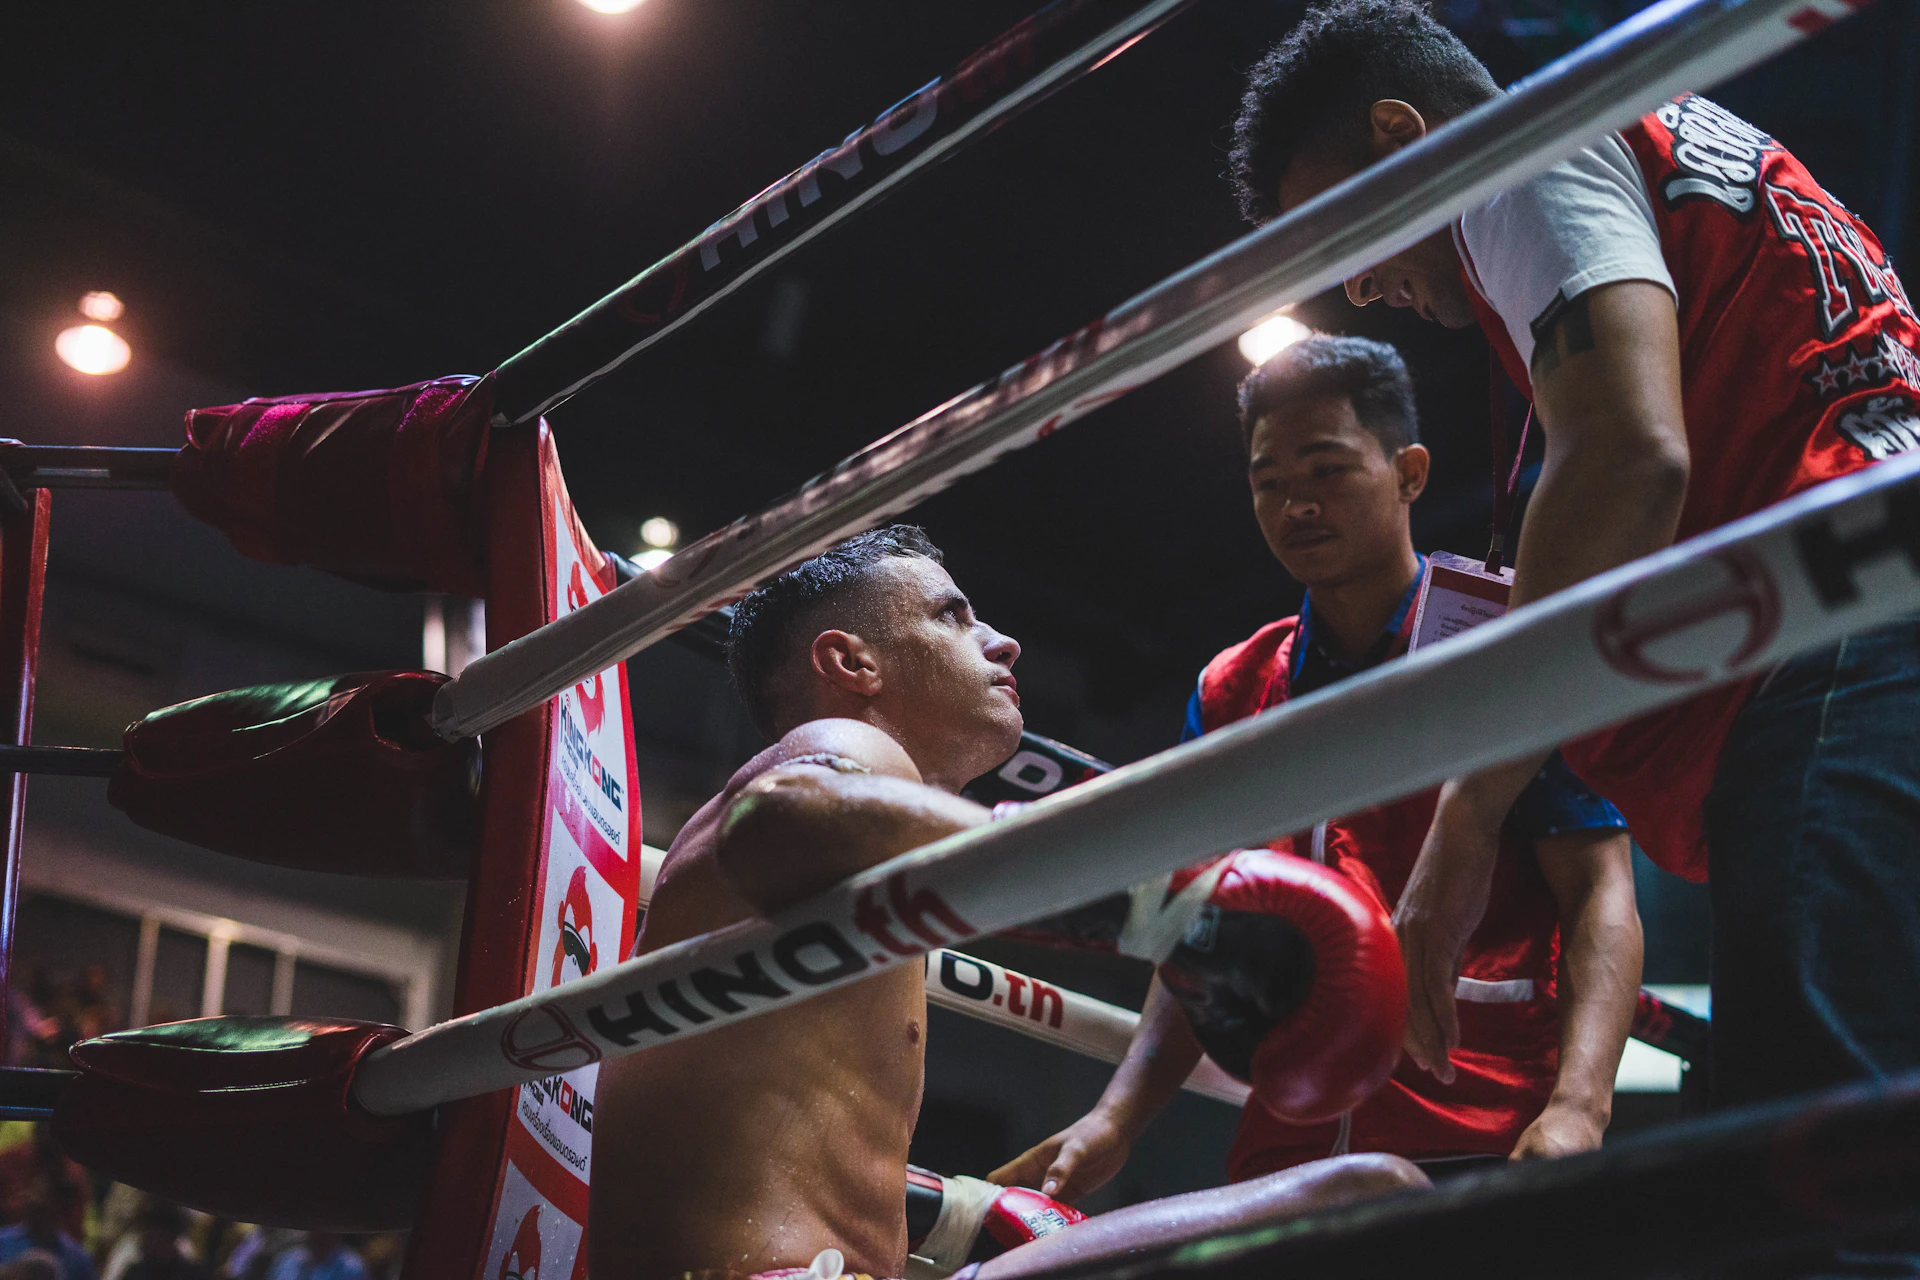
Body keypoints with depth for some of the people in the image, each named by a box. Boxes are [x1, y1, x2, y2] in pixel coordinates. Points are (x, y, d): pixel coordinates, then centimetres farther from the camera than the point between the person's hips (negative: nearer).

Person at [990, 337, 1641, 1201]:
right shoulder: (1230, 692, 16)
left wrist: (1576, 1108, -20)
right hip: (1287, 1156, 4)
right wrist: (1117, 1119, 0)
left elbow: (1600, 893, -4)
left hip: (1493, 1153, -4)